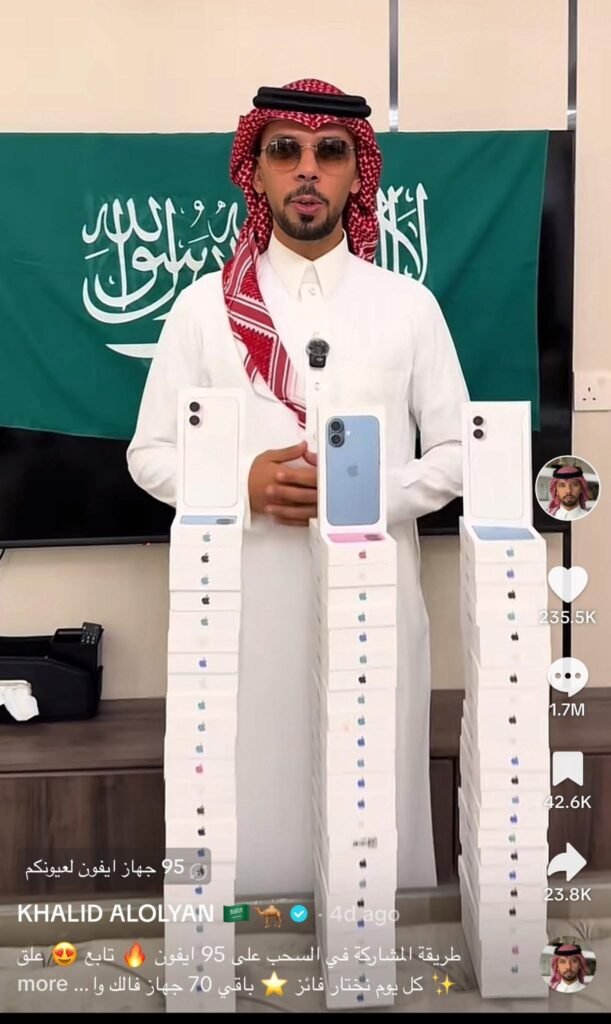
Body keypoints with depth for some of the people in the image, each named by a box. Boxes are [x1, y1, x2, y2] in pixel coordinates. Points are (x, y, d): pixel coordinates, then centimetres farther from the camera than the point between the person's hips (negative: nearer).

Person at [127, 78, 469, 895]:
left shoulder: (409, 305, 4)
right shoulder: (204, 306, 3)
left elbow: (458, 453, 6)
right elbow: (150, 455, 6)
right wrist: (242, 483, -13)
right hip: (249, 603, 0)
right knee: (257, 808, 7)